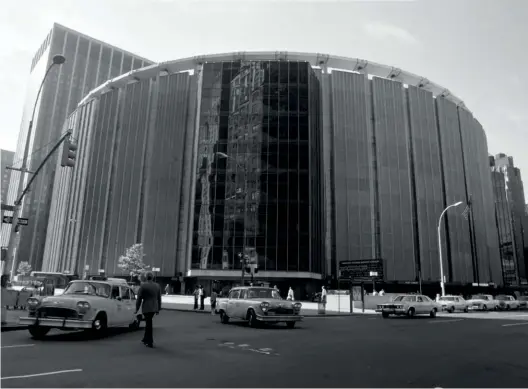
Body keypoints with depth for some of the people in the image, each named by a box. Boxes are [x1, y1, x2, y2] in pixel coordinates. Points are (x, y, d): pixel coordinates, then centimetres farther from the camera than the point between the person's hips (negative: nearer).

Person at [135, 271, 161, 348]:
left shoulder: (143, 286, -8)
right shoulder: (157, 286, 6)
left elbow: (139, 298, -8)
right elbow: (159, 298, 9)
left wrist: (137, 308, 1)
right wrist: (158, 309, 17)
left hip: (146, 308, -5)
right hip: (154, 308, 5)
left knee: (149, 324, 1)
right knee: (148, 323, 21)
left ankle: (150, 342, 3)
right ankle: (146, 339, 31)